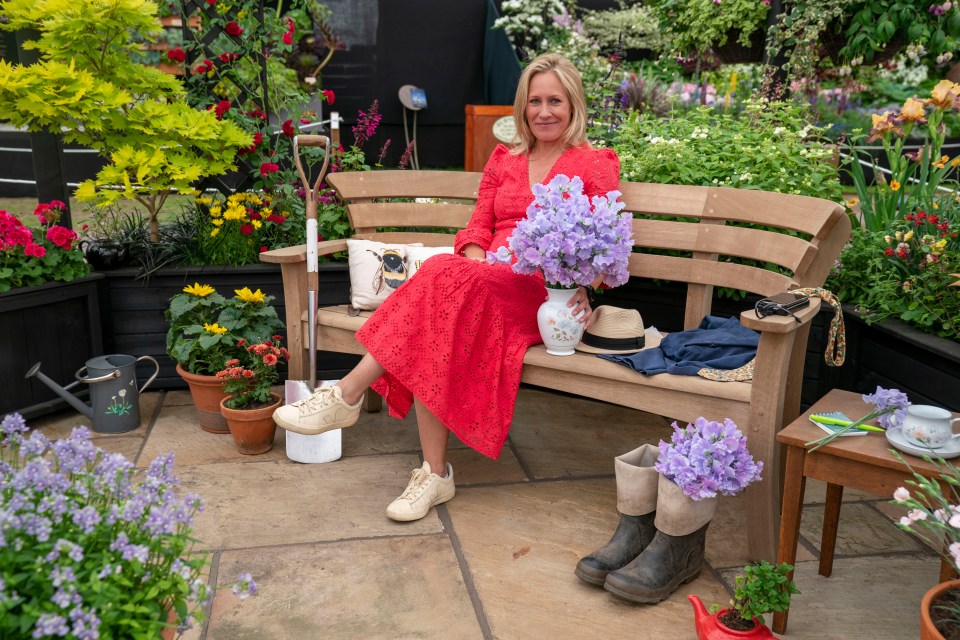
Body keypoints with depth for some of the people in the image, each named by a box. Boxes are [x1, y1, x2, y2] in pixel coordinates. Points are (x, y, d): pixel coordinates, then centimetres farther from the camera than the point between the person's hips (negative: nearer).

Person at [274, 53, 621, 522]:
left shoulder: (597, 164, 12)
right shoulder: (503, 159, 24)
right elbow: (479, 226, 16)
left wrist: (582, 288, -18)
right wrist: (475, 266, -6)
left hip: (544, 293, -4)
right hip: (485, 283, 4)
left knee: (445, 275, -33)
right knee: (437, 330, -32)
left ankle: (348, 394, -30)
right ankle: (435, 475, -26)